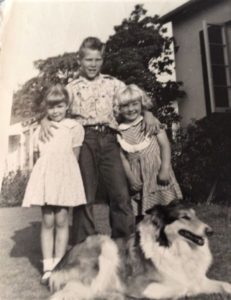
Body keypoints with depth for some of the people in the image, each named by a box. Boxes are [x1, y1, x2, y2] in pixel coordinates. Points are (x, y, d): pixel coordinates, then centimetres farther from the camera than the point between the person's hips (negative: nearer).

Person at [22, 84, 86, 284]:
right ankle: (47, 267, 9)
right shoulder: (40, 130, 13)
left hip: (65, 177, -2)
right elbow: (39, 156, 13)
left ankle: (59, 266, 12)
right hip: (45, 177, 3)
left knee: (61, 221, 2)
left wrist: (62, 171, 0)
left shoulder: (74, 127, 2)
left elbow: (74, 156, 2)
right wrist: (48, 171, 2)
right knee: (47, 222, 4)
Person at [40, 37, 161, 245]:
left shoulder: (112, 83, 16)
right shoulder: (72, 88, 14)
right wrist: (45, 120, -12)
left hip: (108, 139, 1)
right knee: (84, 195, 0)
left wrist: (147, 112, -7)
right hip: (84, 141, 0)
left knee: (121, 193, -5)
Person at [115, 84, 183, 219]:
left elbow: (164, 145, -4)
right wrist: (131, 178, -10)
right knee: (141, 214, 4)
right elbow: (123, 158, -1)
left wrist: (165, 169, -13)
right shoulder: (119, 131, 2)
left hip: (157, 172, 0)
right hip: (139, 180, 1)